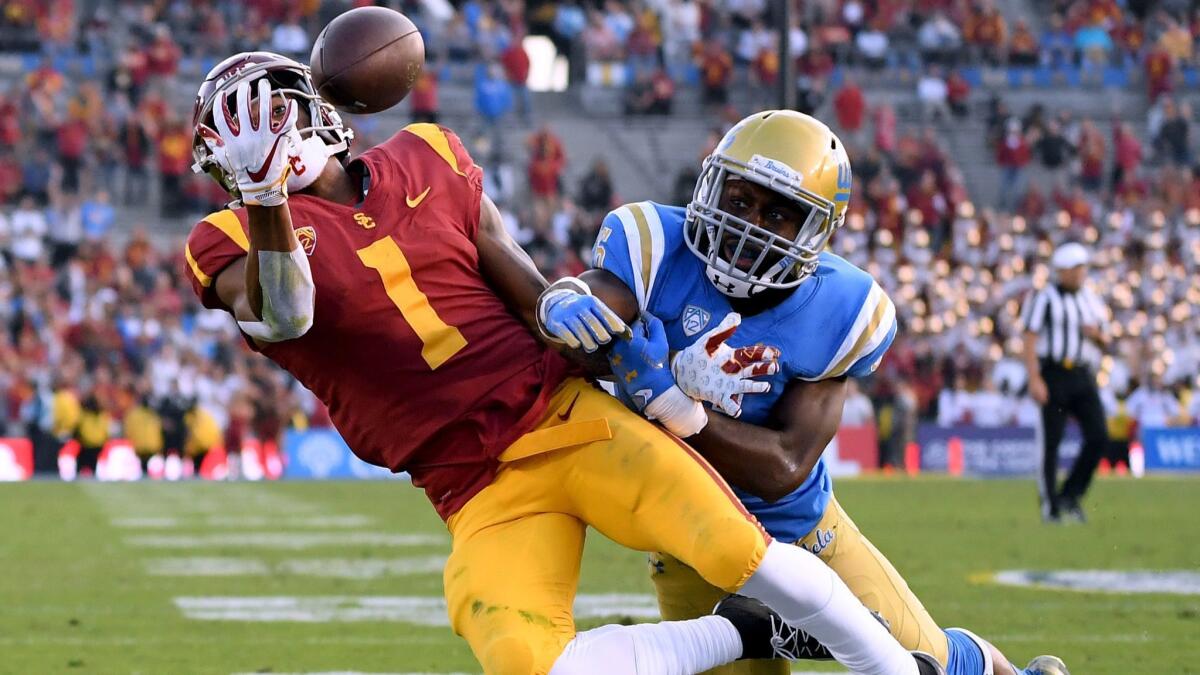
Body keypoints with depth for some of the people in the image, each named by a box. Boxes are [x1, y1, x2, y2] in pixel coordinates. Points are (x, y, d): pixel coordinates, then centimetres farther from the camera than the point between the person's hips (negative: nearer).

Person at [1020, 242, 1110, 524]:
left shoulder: (1091, 301, 15)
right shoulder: (1044, 299, -4)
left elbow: (1105, 342, 20)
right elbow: (1030, 340, -10)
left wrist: (1097, 334, -4)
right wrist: (1034, 380, -19)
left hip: (1083, 377, 5)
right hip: (1053, 374, -5)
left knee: (1098, 437, -8)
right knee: (1052, 444, -2)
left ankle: (1070, 495, 5)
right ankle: (1050, 506, 6)